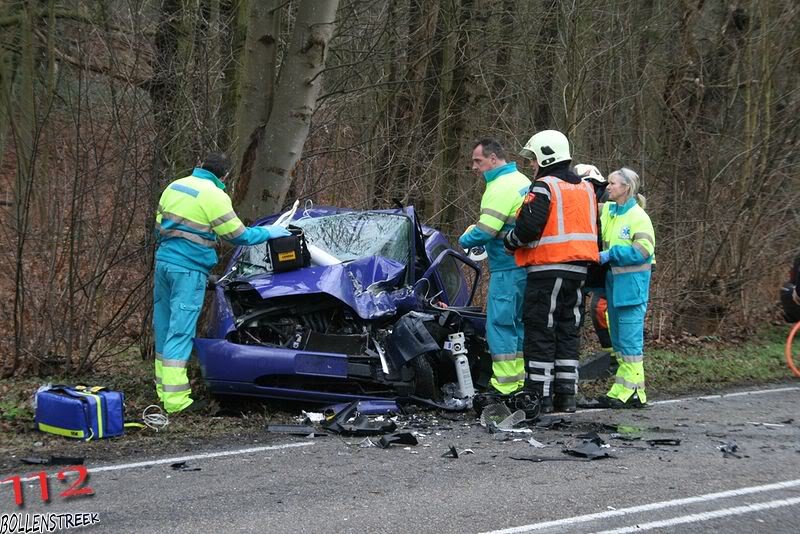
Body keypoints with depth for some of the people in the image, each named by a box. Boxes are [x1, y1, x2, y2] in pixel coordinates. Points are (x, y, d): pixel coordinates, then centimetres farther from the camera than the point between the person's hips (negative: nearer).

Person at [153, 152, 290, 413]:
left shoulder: (174, 187, 12)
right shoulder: (214, 196, -10)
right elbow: (239, 235, -5)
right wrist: (269, 233, 10)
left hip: (163, 261, 7)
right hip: (189, 268, -7)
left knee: (164, 326, 15)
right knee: (180, 331, -9)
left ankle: (164, 388, 22)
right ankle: (175, 399, -11)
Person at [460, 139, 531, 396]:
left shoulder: (501, 187, -15)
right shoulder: (523, 181, 17)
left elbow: (485, 230, -21)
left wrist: (464, 240, -1)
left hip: (508, 269, -10)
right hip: (526, 266, 10)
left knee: (500, 325, -7)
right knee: (518, 324, 15)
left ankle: (505, 385, -8)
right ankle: (521, 378, 19)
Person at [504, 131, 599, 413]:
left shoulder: (544, 187, -11)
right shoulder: (586, 188, 15)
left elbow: (529, 227, -19)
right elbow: (591, 228, 18)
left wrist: (510, 241, -1)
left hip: (548, 268, -8)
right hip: (579, 269, 8)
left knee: (540, 333, -3)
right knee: (569, 332, 12)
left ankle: (540, 395, -4)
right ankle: (566, 395, 11)